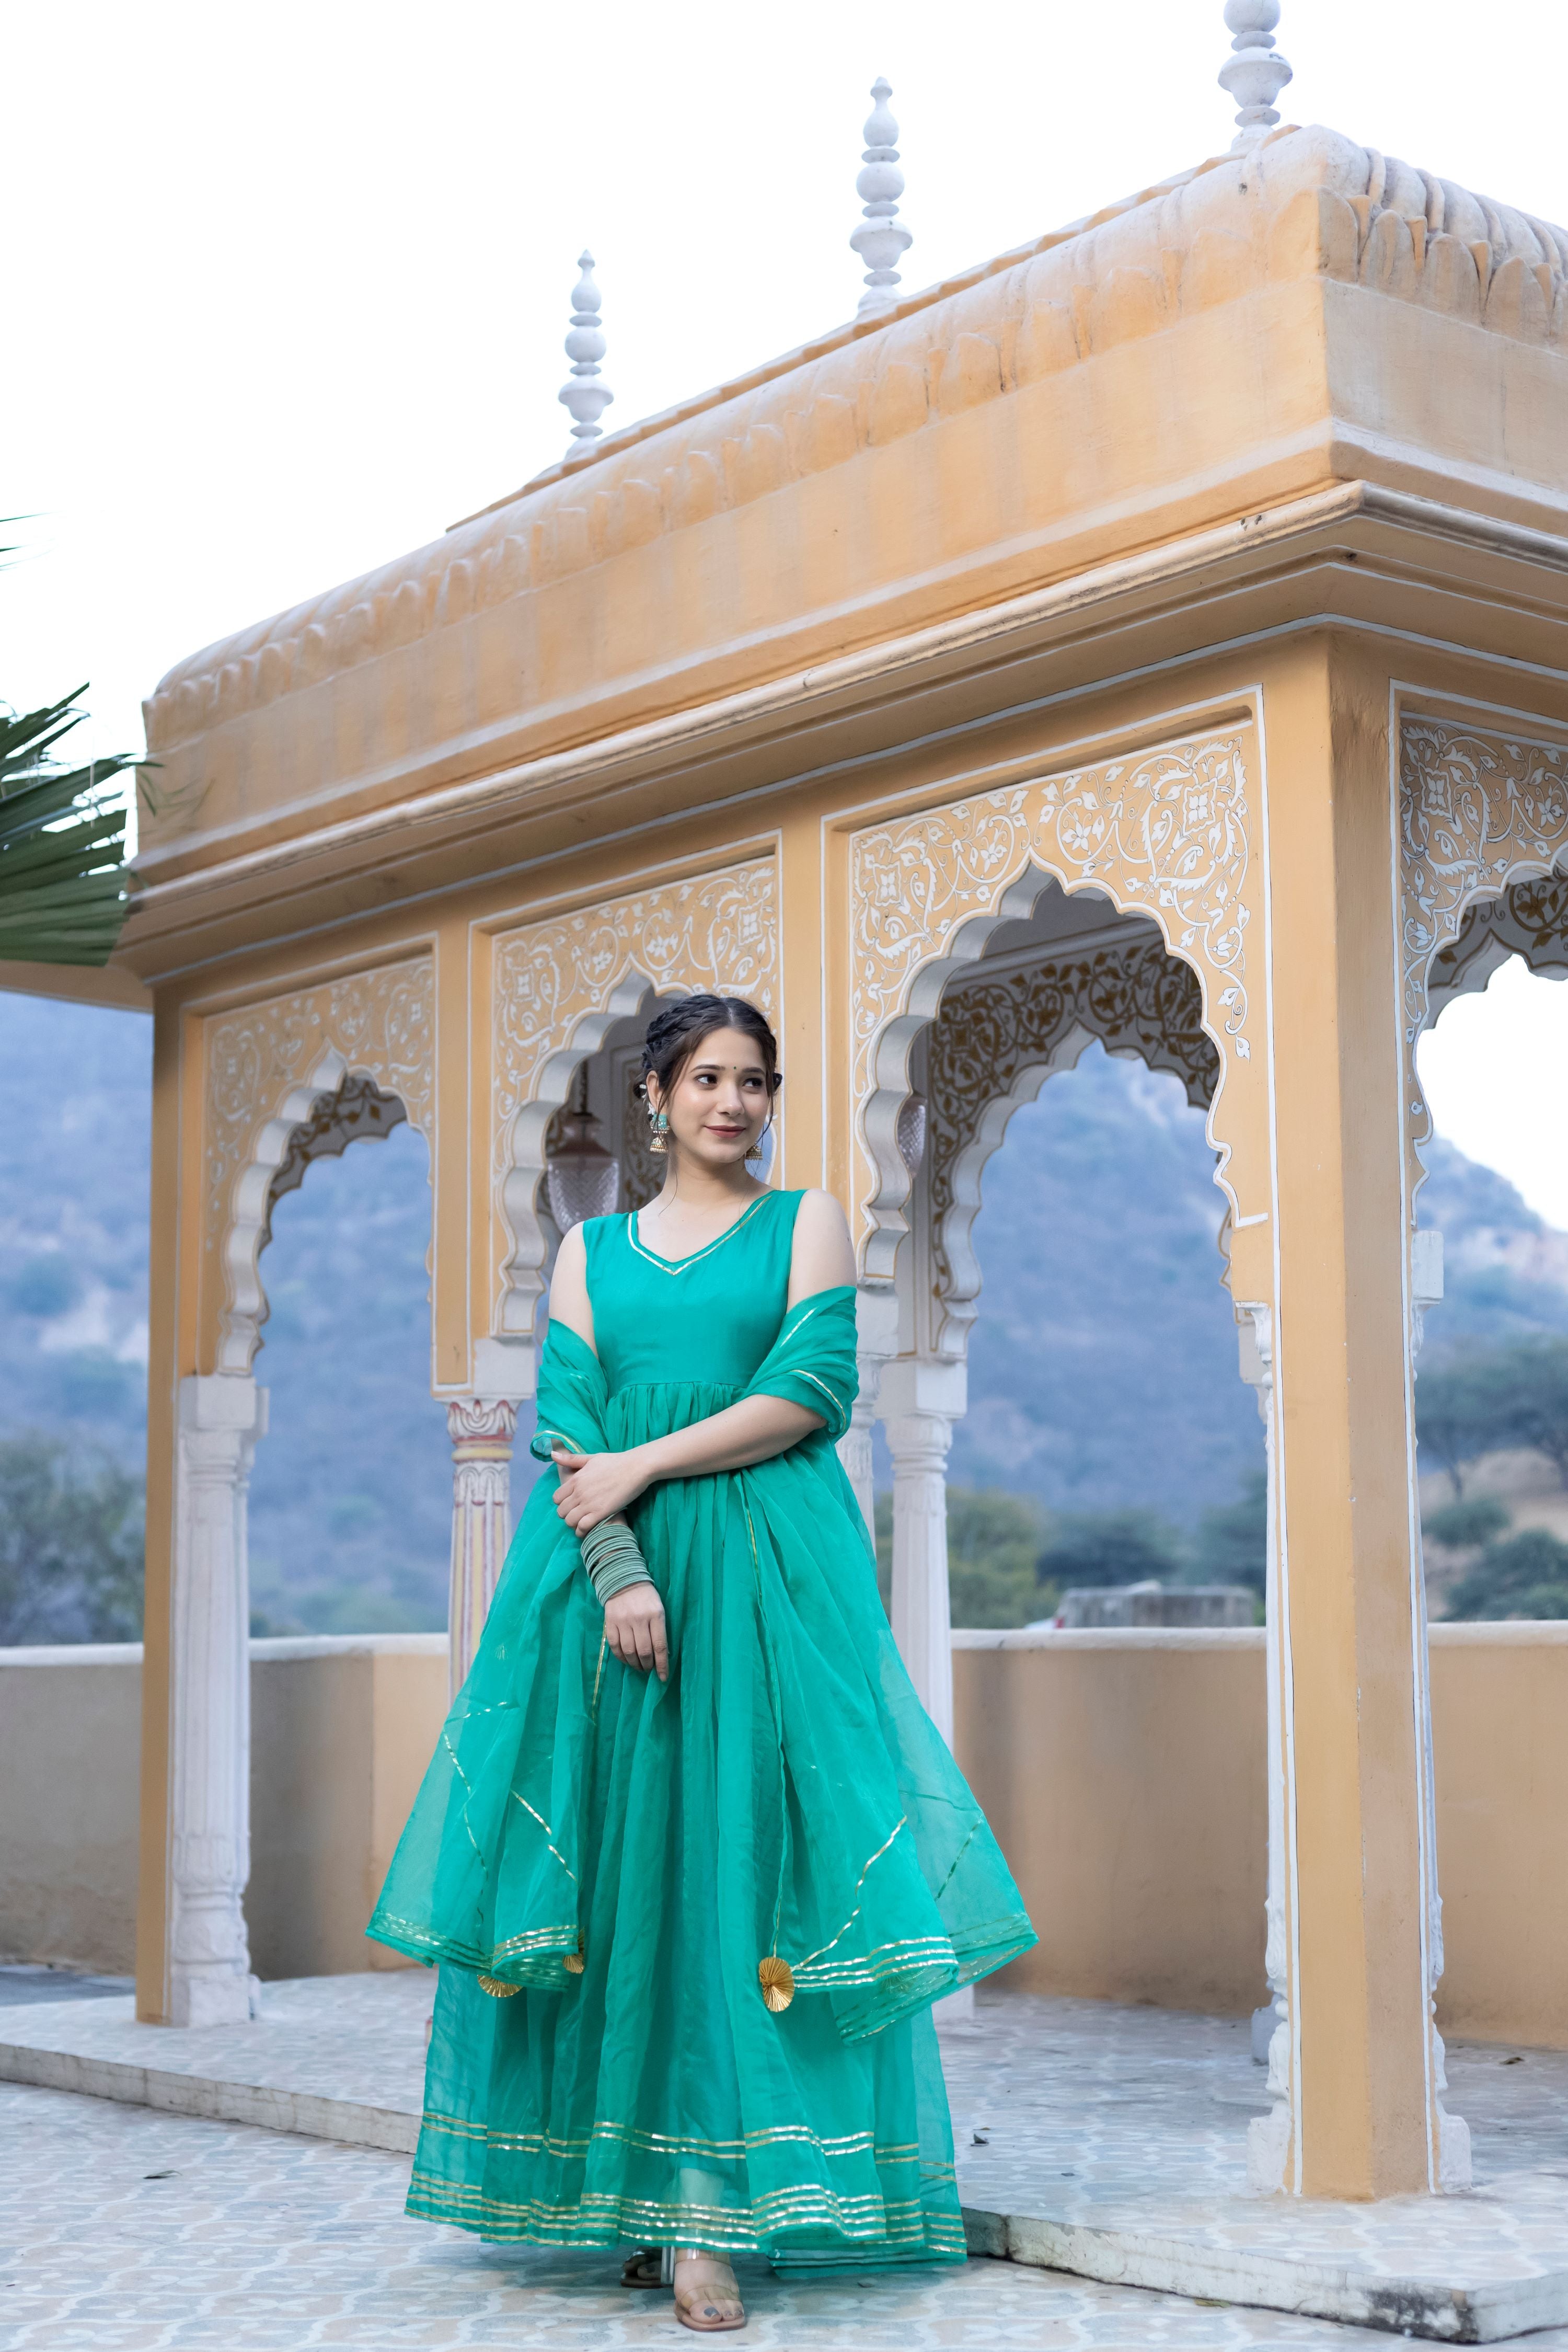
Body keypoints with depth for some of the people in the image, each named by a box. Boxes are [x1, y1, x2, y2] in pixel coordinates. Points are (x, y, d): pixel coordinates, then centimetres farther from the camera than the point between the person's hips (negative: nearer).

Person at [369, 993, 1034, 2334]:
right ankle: (635, 2199, 5)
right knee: (625, 1863, -1)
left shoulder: (808, 1220, 10)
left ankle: (712, 2211, -11)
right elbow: (567, 1423, 4)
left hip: (767, 1574, -2)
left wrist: (642, 1465, -10)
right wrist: (618, 1572, -12)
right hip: (613, 1571, 2)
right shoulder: (591, 1249, 15)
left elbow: (816, 1389, -4)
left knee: (739, 1863, -8)